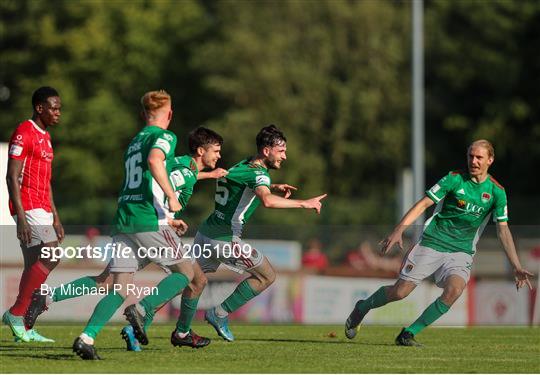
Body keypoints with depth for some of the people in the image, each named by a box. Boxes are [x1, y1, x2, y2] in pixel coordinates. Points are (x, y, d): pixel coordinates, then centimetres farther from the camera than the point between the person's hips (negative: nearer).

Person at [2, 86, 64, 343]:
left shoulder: (44, 136, 19)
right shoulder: (24, 134, -11)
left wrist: (55, 218, 23)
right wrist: (21, 218, -22)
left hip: (41, 209, 9)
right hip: (28, 207, -9)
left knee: (34, 266, 6)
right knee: (51, 257, -18)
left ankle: (24, 329, 6)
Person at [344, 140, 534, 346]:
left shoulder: (496, 192, -1)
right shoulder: (454, 179, -8)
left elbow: (503, 230, 0)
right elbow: (423, 204, -8)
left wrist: (516, 267, -7)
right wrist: (399, 230, -20)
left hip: (461, 251, 2)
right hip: (432, 243, -2)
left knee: (454, 290, -26)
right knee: (400, 292, -4)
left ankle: (408, 334, -14)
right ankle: (362, 308, 28)